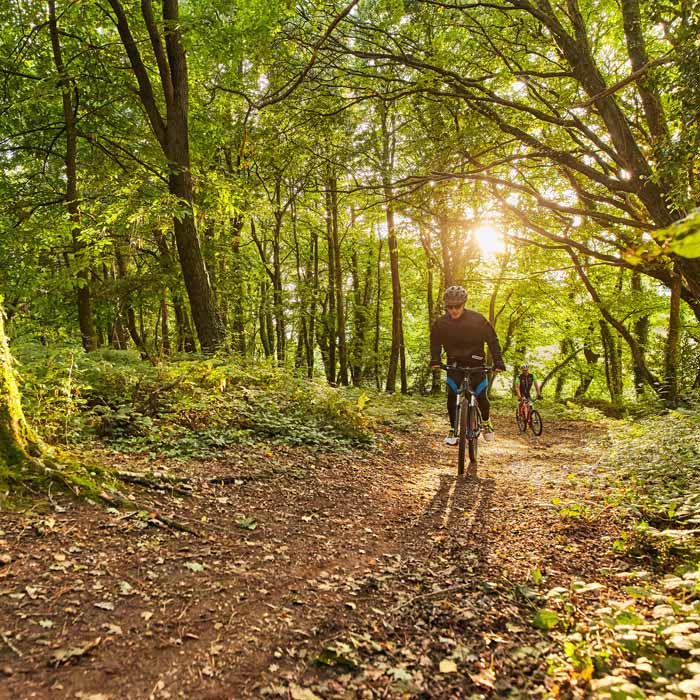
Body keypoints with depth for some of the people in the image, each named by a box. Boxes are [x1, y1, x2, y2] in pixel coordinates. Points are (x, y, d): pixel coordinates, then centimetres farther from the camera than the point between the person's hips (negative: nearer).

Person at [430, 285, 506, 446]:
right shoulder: (441, 323, -11)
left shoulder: (477, 319, -17)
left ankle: (486, 421, 27)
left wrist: (498, 362, -18)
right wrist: (435, 360, -12)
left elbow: (492, 339, -10)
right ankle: (453, 429, 3)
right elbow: (435, 342, 3)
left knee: (481, 396, -4)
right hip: (454, 363, 1)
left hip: (475, 362, -1)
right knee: (451, 395, -14)